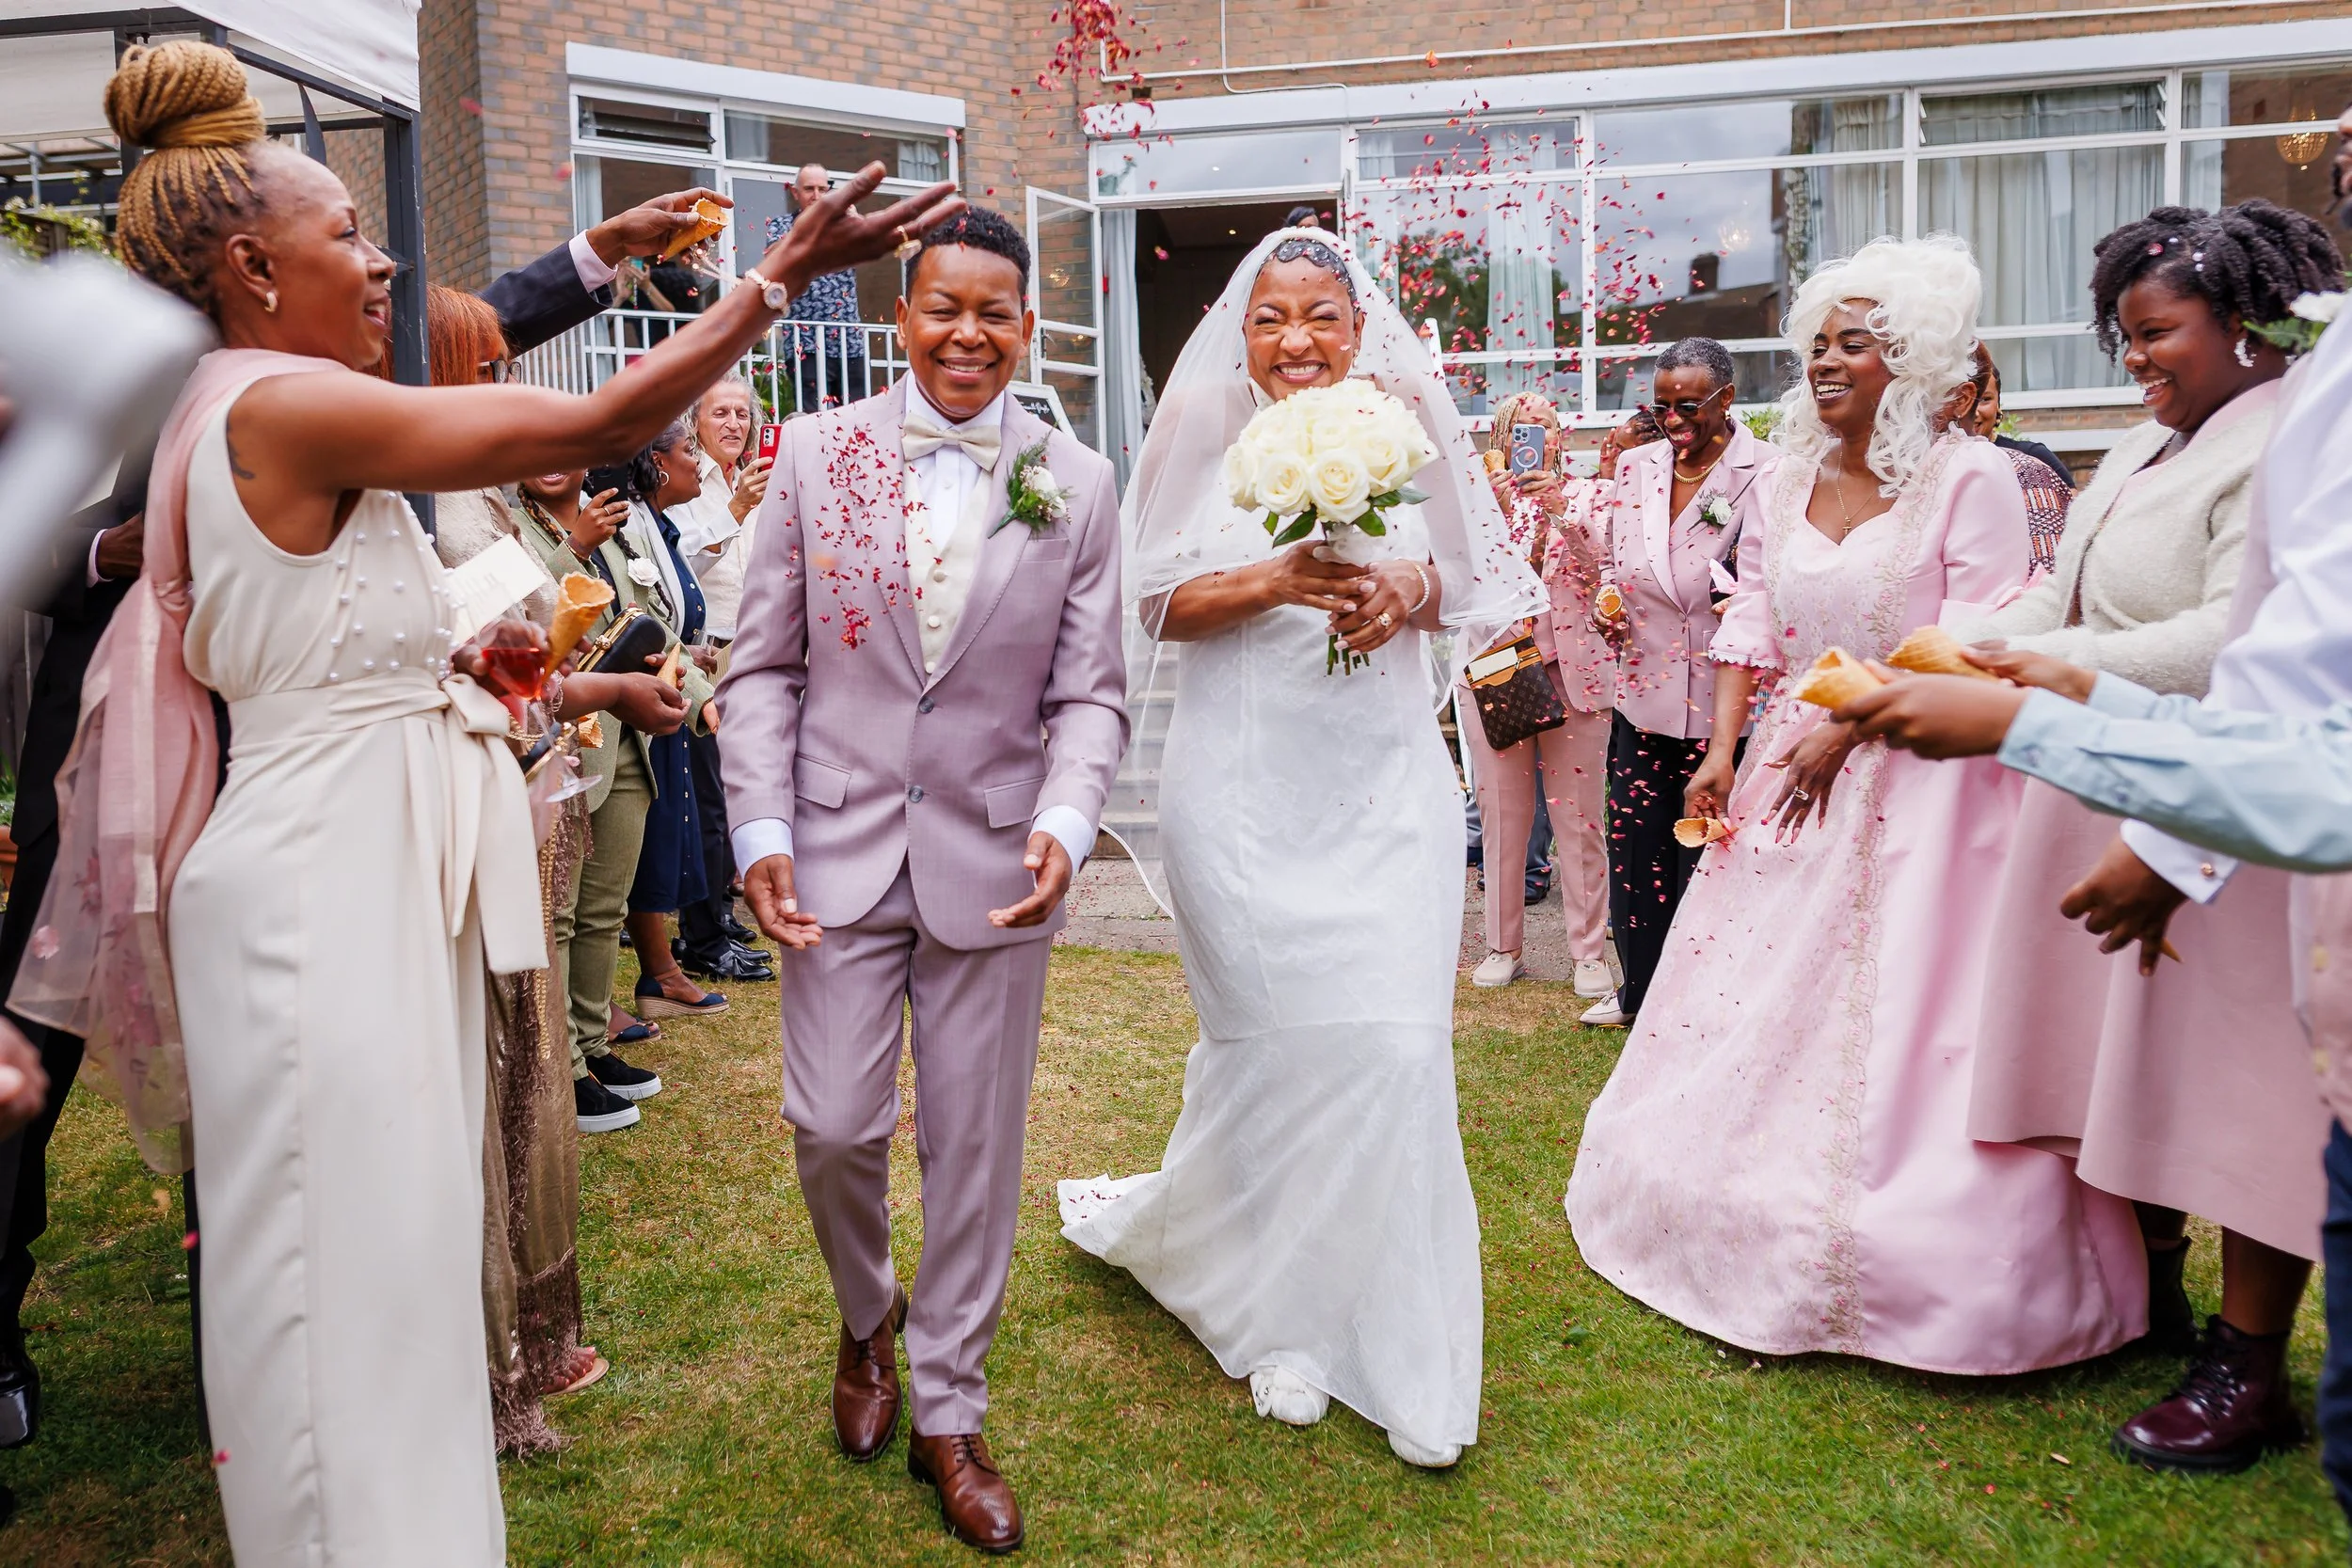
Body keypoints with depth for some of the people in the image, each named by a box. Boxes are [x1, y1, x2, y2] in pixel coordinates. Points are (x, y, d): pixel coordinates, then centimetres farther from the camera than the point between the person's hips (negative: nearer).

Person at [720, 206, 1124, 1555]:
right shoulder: (816, 456, 2)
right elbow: (763, 666, 3)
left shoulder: (1080, 484, 2)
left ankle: (949, 1412, 28)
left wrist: (1065, 824, -15)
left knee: (976, 1150, 9)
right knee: (834, 1126, 3)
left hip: (995, 862, 0)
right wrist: (760, 827, -6)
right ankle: (868, 1317, 37)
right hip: (841, 849, 0)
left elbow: (1089, 692, 1)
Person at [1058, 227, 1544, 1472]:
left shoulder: (1409, 430, 6)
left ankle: (1396, 1338, 16)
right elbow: (1159, 600, 0)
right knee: (1271, 1036, 3)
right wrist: (1274, 583, -15)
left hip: (1384, 782, 2)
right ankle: (1279, 1314, 25)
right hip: (1243, 785, -1)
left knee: (1395, 1040, -4)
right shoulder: (1208, 438, 2)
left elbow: (1488, 586, 11)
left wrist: (1411, 593, -10)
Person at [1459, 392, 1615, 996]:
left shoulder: (1586, 494, 10)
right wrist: (1497, 511, -18)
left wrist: (1561, 509, -21)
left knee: (1579, 818, -1)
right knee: (1501, 817, 3)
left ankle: (1590, 952, 6)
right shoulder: (1483, 496, 9)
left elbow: (1599, 561, -7)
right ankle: (1502, 947, 13)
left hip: (1574, 670, 0)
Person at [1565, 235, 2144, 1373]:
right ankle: (1761, 1234, 27)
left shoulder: (1968, 478, -8)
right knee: (1751, 1005, 10)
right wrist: (1724, 750, -1)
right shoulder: (1791, 479, 10)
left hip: (1916, 785, -6)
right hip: (1793, 772, 6)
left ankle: (1892, 1272, 11)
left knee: (1892, 1017, -3)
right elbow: (1752, 622, 9)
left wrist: (1848, 726, -19)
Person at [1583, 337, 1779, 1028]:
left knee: (1708, 852, 7)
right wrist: (1606, 605, -1)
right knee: (1633, 845, 12)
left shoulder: (1767, 472, -9)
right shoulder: (1635, 465, 7)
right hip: (1644, 691, 5)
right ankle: (1639, 991, 30)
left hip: (1722, 700, -5)